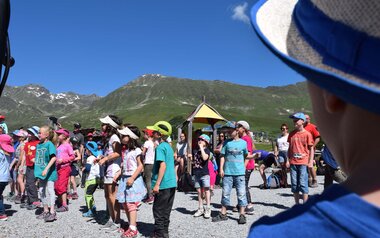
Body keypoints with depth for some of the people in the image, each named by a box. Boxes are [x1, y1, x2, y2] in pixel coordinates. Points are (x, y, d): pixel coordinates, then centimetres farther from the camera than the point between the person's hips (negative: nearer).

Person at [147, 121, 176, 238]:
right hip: (172, 183, 9)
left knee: (158, 211, 3)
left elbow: (163, 165, -21)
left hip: (163, 184, -9)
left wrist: (157, 184, -20)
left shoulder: (160, 147, -13)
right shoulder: (168, 146, 12)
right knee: (166, 210, 17)